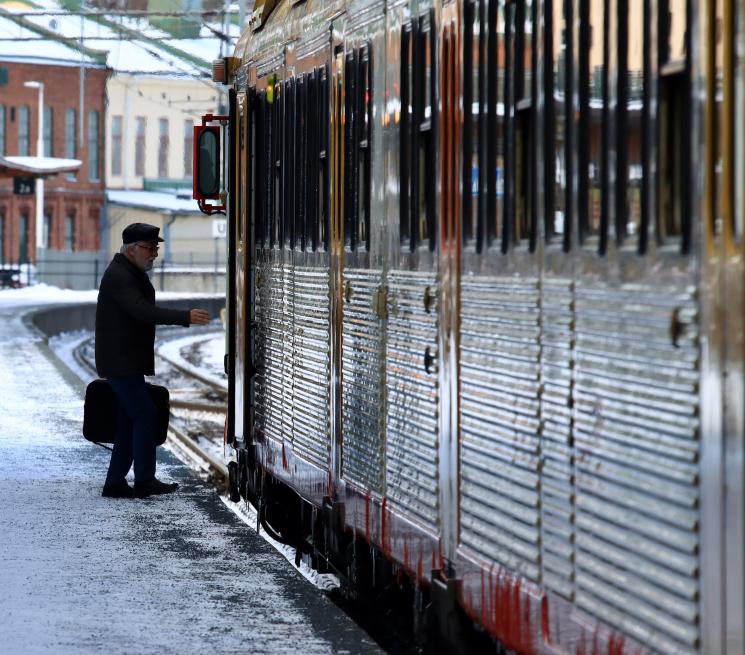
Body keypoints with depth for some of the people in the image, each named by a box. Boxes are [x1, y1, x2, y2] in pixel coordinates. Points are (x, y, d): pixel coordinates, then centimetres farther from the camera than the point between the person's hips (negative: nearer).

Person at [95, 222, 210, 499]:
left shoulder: (133, 274, 17)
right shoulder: (119, 276, -17)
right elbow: (143, 311, -29)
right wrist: (185, 317, -36)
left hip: (128, 363, 10)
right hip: (121, 362, -10)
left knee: (129, 421, 9)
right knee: (144, 414, -12)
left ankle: (115, 483, 11)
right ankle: (144, 481, -10)